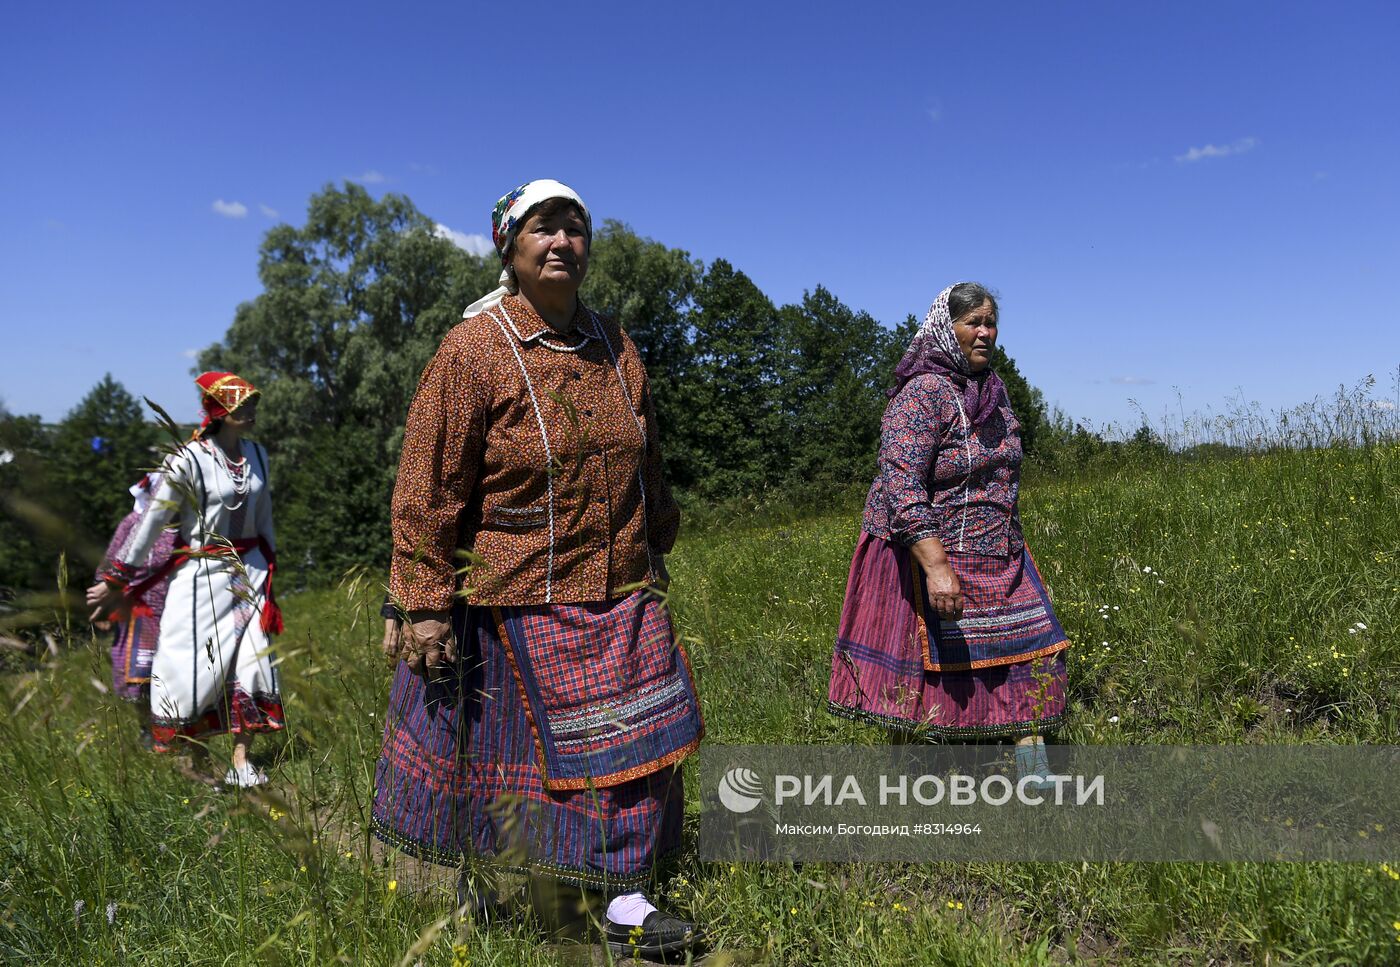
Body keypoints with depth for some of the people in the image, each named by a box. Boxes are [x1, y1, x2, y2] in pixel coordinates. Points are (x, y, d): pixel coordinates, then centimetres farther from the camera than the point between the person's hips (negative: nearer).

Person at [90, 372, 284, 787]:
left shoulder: (256, 454, 3)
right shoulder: (187, 460, -14)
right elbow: (151, 523, -9)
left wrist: (269, 566, 21)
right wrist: (116, 581, -3)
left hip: (249, 572, 5)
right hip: (202, 576, -5)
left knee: (253, 661, 1)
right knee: (191, 666, 0)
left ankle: (241, 762, 9)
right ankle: (162, 758, 20)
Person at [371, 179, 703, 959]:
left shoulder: (613, 345, 6)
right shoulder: (474, 350, -11)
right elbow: (428, 492, -12)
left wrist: (655, 551, 21)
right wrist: (425, 607, -13)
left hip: (619, 596, 5)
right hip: (511, 602, -5)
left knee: (633, 741, 9)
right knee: (485, 749, 12)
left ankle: (627, 901, 27)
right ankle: (473, 877, 40)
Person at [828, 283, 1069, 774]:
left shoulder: (992, 389, 11)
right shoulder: (923, 393, -17)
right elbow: (901, 484, -27)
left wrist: (1010, 542, 25)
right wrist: (935, 566, -35)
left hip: (997, 558, 8)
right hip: (928, 552, -8)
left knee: (1032, 652, 5)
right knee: (924, 671, 1)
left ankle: (1033, 767, 16)